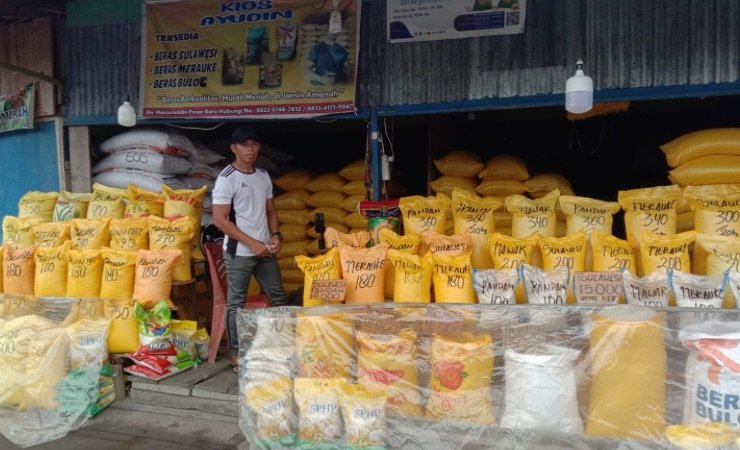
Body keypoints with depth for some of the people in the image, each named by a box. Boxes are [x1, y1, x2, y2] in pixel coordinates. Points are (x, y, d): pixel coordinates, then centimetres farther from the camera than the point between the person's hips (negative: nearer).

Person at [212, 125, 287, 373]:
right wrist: (252, 243, -17)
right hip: (239, 252, -7)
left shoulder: (264, 177, 9)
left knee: (279, 297, 11)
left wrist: (275, 235, -3)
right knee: (236, 303, 2)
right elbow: (220, 219, -15)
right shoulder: (227, 178, -11)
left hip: (265, 250, 7)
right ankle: (236, 355, 13)